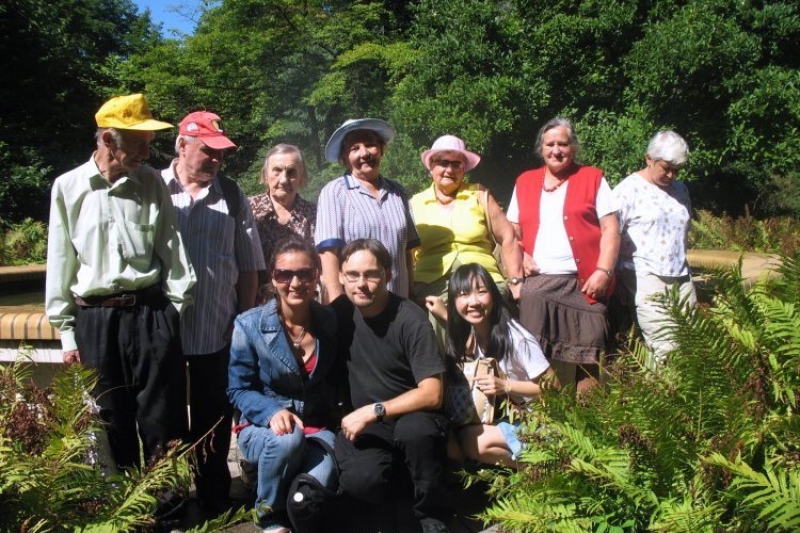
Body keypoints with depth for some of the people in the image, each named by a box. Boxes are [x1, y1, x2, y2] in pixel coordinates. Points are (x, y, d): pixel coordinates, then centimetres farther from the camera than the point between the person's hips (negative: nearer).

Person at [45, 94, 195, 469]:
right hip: (95, 320, 0)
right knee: (110, 426, 11)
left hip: (152, 314, 0)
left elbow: (171, 248, 6)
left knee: (163, 423, 5)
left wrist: (176, 311, 3)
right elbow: (60, 263, 5)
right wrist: (66, 333, 4)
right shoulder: (68, 187, 2)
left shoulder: (151, 182, 4)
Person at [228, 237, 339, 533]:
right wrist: (272, 412, -25)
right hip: (263, 427, -1)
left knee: (317, 486, -30)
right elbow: (239, 389, -6)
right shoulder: (249, 325, -11)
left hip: (318, 427, 1)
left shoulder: (331, 322, -2)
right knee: (288, 439, -37)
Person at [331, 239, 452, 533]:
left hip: (413, 418, -2)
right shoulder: (341, 311, -1)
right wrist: (355, 416, 3)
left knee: (412, 430, -38)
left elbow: (432, 394, -20)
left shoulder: (410, 319, -16)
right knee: (360, 480, -29)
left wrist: (374, 411, -23)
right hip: (365, 425, 3)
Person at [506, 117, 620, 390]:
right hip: (536, 284, 2)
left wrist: (603, 271, -10)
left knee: (587, 356, -1)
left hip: (583, 283, -2)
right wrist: (520, 256, -2)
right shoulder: (524, 182, 15)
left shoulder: (593, 178, 7)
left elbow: (610, 229, 1)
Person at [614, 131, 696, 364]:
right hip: (646, 279, -6)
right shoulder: (629, 189, -5)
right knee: (668, 352, -13)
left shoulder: (680, 189, 15)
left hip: (681, 278, 7)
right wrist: (612, 280, -9)